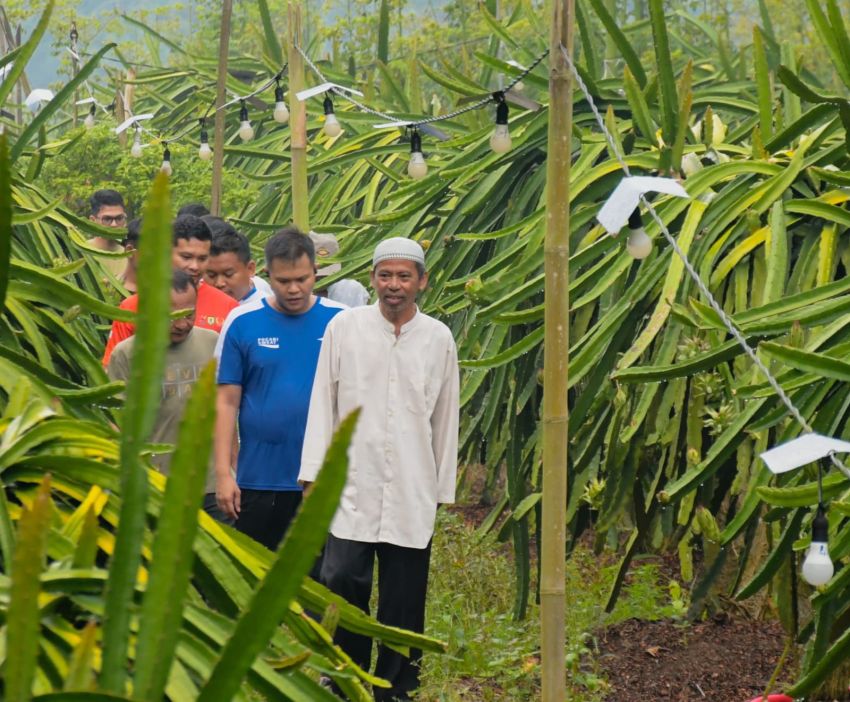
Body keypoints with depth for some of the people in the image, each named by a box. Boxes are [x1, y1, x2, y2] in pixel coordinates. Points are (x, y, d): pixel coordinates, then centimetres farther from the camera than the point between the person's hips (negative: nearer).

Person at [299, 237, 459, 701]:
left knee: (403, 602, 4)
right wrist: (314, 472, -1)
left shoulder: (439, 339, 5)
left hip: (412, 494, 1)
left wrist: (443, 489, 11)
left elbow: (446, 418, 10)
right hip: (353, 486, -1)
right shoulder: (344, 328, 3)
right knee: (341, 582, -10)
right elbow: (323, 402, 4)